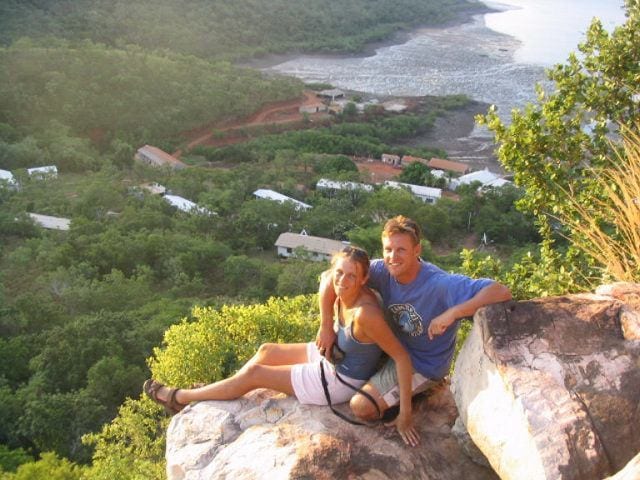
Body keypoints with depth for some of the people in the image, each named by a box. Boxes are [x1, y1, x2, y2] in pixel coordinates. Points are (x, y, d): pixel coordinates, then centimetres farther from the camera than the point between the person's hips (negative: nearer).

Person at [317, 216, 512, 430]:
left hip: (422, 365, -6)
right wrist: (325, 327, -16)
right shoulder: (383, 271, -17)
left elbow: (501, 292, -38)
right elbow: (330, 279, -14)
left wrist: (452, 313, -46)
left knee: (360, 407, -15)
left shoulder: (441, 285, -31)